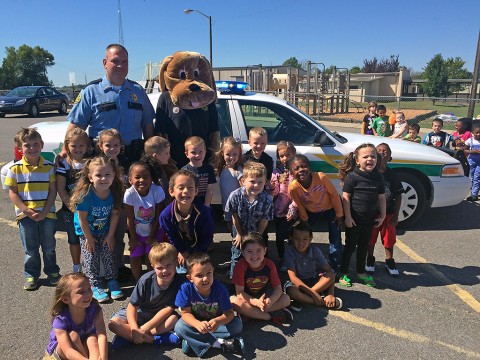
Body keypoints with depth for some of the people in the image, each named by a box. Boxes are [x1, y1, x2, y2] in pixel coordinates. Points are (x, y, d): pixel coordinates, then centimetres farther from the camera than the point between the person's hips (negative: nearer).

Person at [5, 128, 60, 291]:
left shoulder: (49, 166, -4)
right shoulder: (15, 168, -5)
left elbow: (53, 191, -4)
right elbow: (12, 193, -4)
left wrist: (45, 212, -13)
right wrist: (27, 211, -14)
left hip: (47, 214, 0)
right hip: (25, 215, 0)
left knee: (49, 247, 13)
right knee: (30, 249, 12)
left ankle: (52, 272, 31)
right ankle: (31, 275, 28)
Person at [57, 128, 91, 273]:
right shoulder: (64, 165, -4)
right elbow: (61, 189, -6)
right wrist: (71, 206, -12)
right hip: (70, 209, 0)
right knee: (74, 240, 14)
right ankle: (77, 268, 31)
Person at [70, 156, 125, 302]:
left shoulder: (115, 192, -21)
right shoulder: (86, 194, -31)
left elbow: (114, 214, -10)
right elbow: (82, 218, -20)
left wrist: (110, 235, -6)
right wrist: (89, 238, -12)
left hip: (105, 230, 3)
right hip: (86, 231, -2)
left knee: (108, 255, 5)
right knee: (91, 259, 3)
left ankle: (112, 281, 22)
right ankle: (95, 286, 17)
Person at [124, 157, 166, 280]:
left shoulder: (157, 191, -25)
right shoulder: (129, 194, -24)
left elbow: (158, 217, -15)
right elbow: (130, 219, -13)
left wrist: (151, 237, -8)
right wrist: (133, 238, -5)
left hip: (154, 231, -1)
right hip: (137, 232, 1)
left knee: (150, 259, -6)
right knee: (135, 259, 0)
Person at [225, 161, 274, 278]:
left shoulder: (267, 200, -28)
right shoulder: (235, 196, -28)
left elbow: (264, 221, -16)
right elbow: (235, 217, -15)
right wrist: (240, 234, -6)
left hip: (258, 232, 0)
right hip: (240, 231, 0)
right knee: (237, 255, 13)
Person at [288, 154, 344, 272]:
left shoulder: (321, 177, -33)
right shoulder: (293, 187, -28)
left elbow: (334, 195, -17)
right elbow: (299, 207, -11)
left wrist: (339, 214, -9)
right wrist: (305, 222, -1)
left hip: (330, 210, -1)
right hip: (311, 213, 1)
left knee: (335, 240, -1)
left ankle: (334, 269, 19)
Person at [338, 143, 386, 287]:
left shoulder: (378, 177, 1)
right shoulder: (352, 176, -14)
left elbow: (381, 198, 8)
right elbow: (345, 197, -13)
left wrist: (382, 215, 7)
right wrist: (348, 217, -15)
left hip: (370, 219, 5)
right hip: (354, 219, -5)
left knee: (364, 246, 19)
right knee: (350, 246, 7)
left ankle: (361, 272, 36)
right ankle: (343, 273, 22)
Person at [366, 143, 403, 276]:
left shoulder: (392, 175, -4)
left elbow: (398, 196, 0)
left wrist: (395, 215, -3)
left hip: (388, 213, 2)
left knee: (389, 239, 13)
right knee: (370, 238, 13)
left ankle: (389, 261, 33)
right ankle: (370, 260, 33)